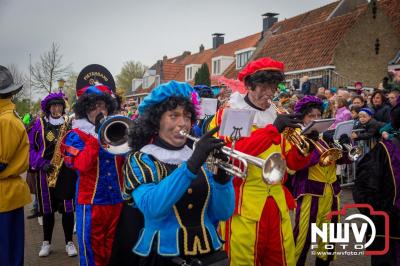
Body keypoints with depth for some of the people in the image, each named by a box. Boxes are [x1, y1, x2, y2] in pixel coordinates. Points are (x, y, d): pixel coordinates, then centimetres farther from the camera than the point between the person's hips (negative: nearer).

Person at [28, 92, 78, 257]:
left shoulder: (69, 123, 4)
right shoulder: (39, 124, 1)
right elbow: (30, 147, -1)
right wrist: (41, 163, -13)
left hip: (66, 170, 0)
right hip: (46, 171, 0)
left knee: (67, 207, 2)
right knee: (47, 208, 9)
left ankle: (69, 242, 14)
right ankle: (46, 242, 23)